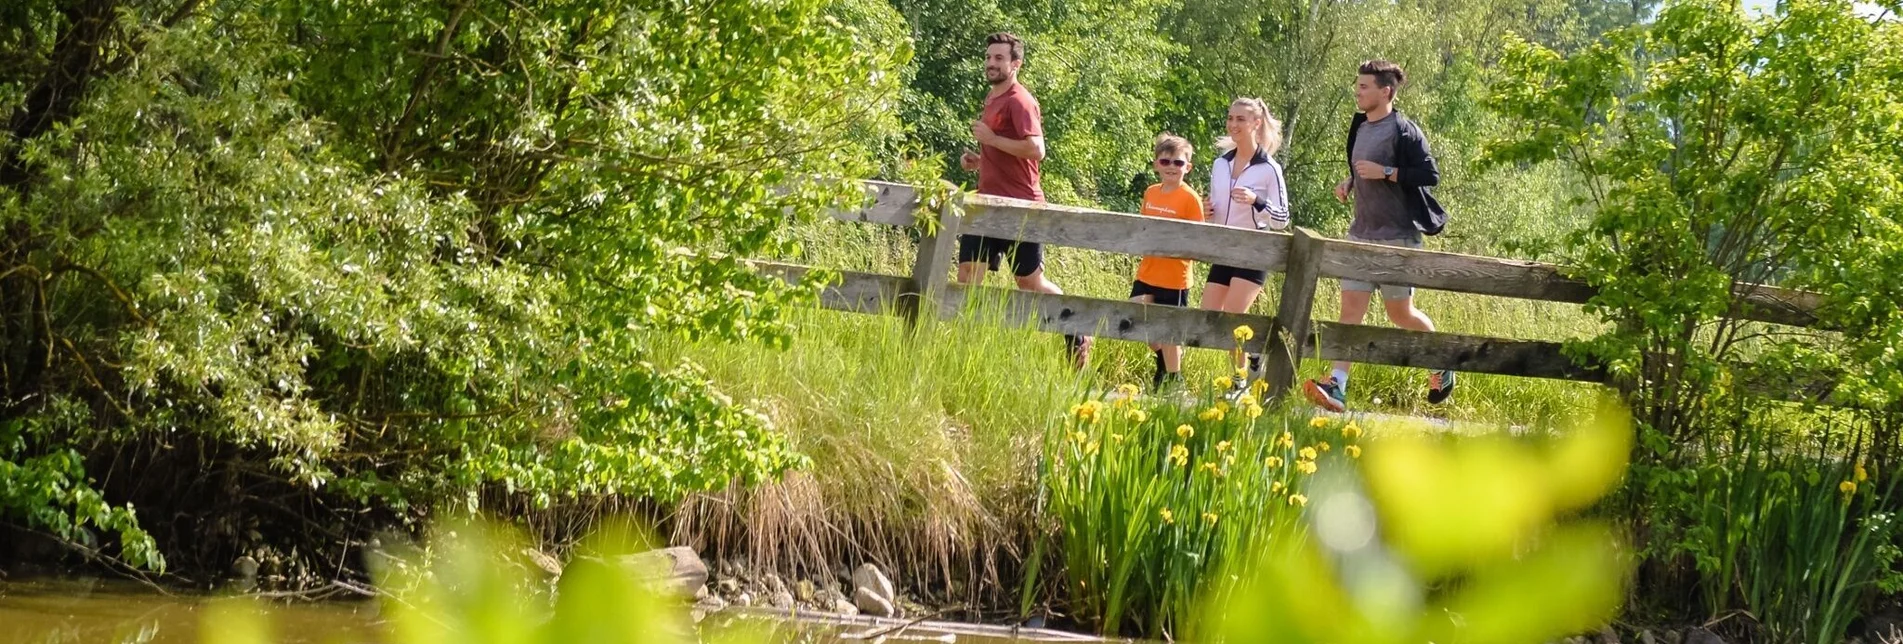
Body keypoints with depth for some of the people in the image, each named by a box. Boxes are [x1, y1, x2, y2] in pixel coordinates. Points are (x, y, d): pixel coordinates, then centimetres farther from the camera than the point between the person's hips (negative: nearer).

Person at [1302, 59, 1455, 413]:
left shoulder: (1403, 131, -12)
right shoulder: (1360, 127, 13)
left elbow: (1430, 175, -17)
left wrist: (1384, 172, -22)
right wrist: (1350, 182, 8)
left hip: (1396, 237, -7)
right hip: (1361, 234, 7)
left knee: (1400, 311, 4)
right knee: (1351, 308, -3)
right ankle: (1337, 386, -11)